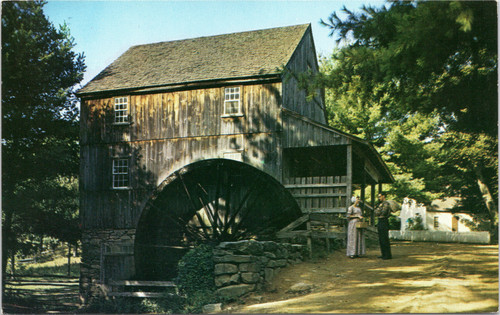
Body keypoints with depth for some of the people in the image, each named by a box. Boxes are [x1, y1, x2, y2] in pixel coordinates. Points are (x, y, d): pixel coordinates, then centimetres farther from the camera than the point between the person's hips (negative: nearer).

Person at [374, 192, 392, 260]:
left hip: (384, 222, -10)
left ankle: (388, 255, -6)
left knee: (385, 239, -9)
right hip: (380, 222, 10)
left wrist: (378, 212, -4)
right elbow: (376, 213, 19)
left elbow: (383, 212, -21)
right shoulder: (380, 204, 20)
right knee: (381, 239, 11)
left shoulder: (386, 204, -10)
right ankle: (384, 254, 16)